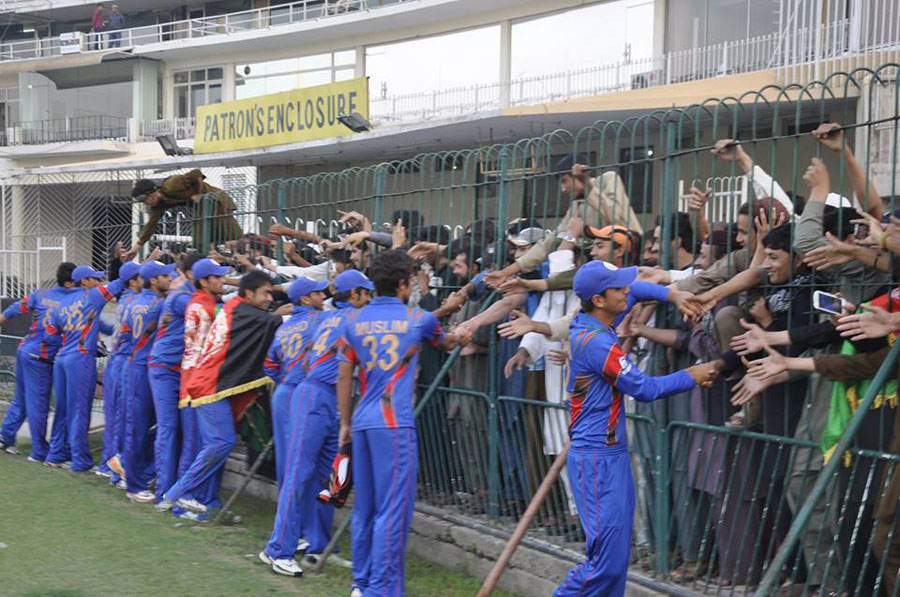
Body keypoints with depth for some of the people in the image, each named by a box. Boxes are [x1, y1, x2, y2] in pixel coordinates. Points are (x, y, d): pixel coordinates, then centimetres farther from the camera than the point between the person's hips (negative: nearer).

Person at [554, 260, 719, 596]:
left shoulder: (586, 326, 8)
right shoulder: (596, 342, -20)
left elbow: (635, 289, 25)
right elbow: (644, 389, -15)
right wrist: (691, 377, -3)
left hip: (613, 455, 10)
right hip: (597, 459, -10)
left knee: (617, 555, 12)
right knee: (607, 560, -10)